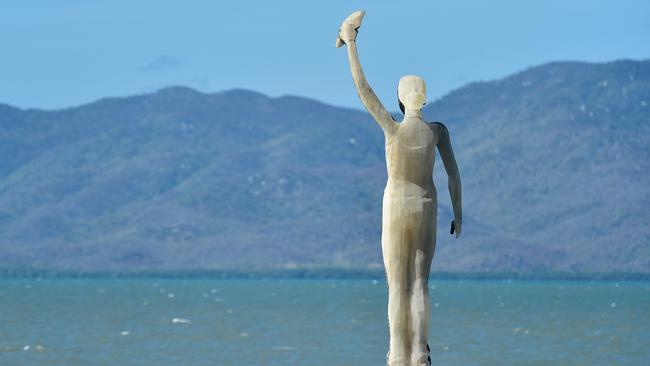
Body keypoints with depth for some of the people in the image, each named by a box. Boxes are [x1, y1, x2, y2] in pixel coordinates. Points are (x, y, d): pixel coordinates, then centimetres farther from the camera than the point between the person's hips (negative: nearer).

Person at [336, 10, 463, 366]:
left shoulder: (393, 127, -15)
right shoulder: (438, 130, -7)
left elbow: (362, 88, -13)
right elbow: (453, 174, -2)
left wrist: (350, 43, -6)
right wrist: (457, 213, 10)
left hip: (396, 210, -3)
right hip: (427, 209, 3)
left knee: (397, 286, 1)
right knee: (420, 284, 7)